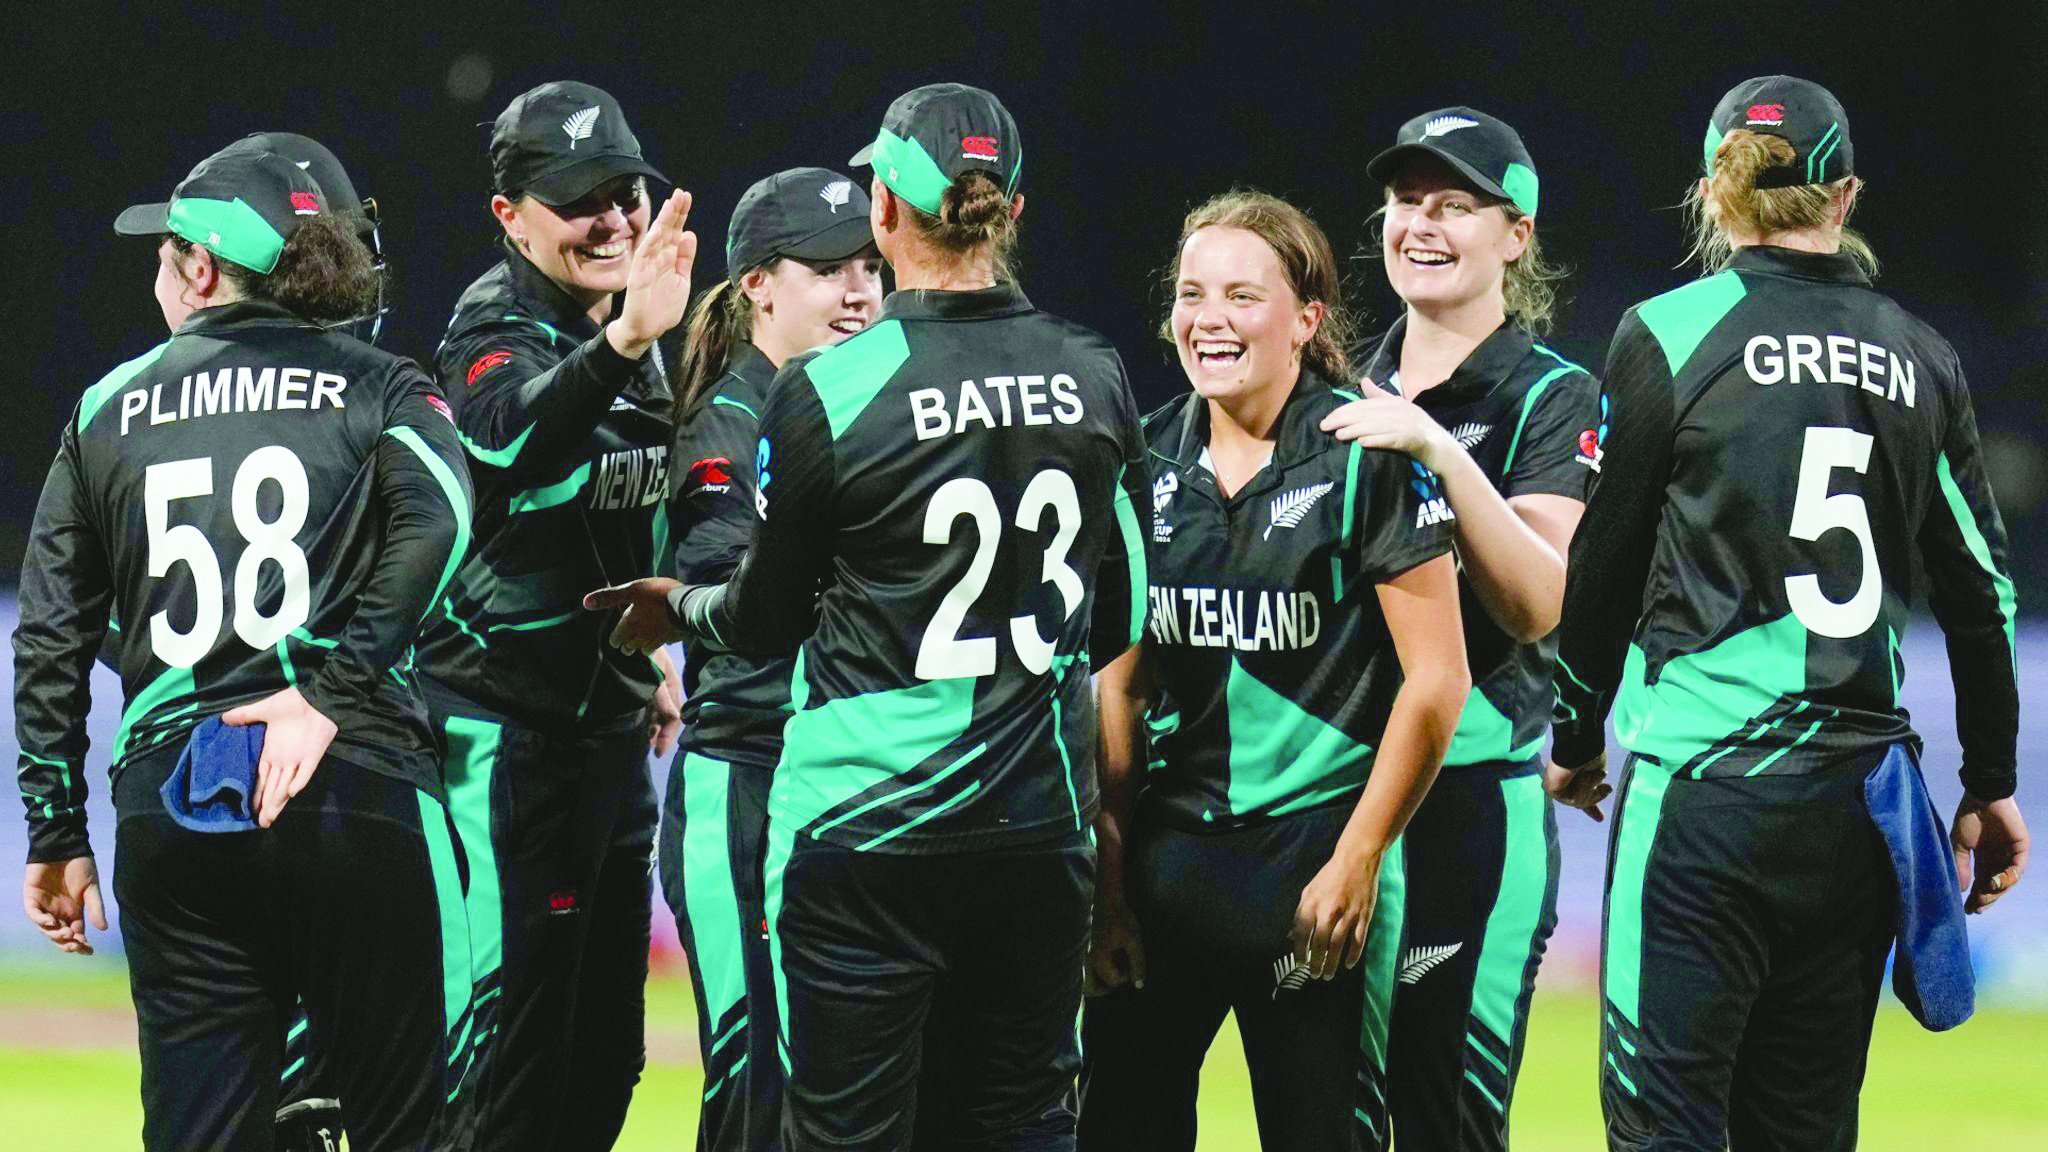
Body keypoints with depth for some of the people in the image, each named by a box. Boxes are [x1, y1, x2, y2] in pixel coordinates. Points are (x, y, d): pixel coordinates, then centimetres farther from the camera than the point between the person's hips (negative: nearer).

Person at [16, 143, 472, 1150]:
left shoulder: (108, 410, 14)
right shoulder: (373, 386, 8)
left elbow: (50, 635, 12)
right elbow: (434, 518, -13)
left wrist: (54, 828, 16)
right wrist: (332, 685, -14)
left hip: (165, 799, 2)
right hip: (353, 792, -2)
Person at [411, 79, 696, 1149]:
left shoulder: (626, 322, 10)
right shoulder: (498, 320, -16)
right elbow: (509, 441, -41)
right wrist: (623, 342, -56)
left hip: (606, 711, 8)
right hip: (507, 725, -8)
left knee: (604, 1038, 12)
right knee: (523, 1011, -9)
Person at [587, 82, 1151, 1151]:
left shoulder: (826, 390, -12)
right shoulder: (1094, 379, 1)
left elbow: (765, 620, 0)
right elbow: (1122, 620, 10)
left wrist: (680, 607, 21)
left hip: (866, 832, -4)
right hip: (1043, 823, 4)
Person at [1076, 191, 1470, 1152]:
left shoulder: (1367, 454, -7)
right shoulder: (1150, 461, 8)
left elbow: (1436, 679, -7)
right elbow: (1120, 684, 12)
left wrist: (1357, 862, -10)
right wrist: (1108, 876, 5)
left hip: (1314, 846, -4)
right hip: (1169, 848, 5)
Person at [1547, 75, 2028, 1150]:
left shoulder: (1670, 334, -3)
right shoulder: (1917, 356, 8)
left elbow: (1603, 563, 2)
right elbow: (1981, 586, 11)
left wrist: (1577, 737, 16)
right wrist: (1991, 783, 21)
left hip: (1704, 778, -4)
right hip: (1862, 796, 4)